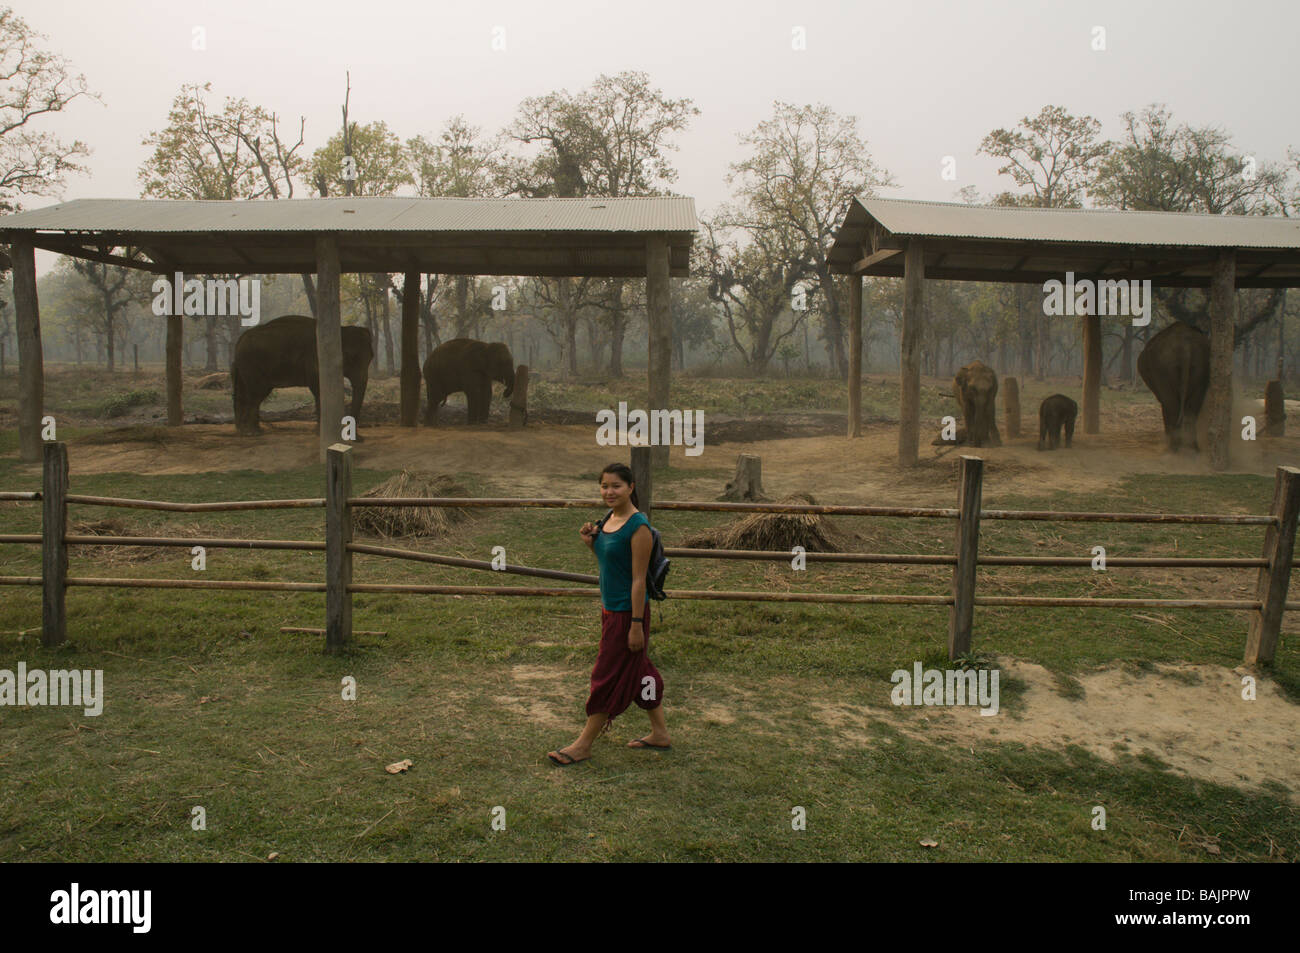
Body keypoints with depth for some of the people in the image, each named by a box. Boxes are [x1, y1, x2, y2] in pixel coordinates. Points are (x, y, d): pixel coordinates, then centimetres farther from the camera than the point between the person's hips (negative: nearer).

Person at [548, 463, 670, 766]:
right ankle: (660, 734, 31)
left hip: (627, 612, -9)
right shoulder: (610, 519, 6)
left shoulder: (638, 526, -20)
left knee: (609, 675, 3)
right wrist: (591, 543, -2)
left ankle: (583, 745, 15)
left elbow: (639, 578, -20)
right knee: (638, 670, 17)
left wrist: (636, 624, -19)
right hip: (611, 609, 9)